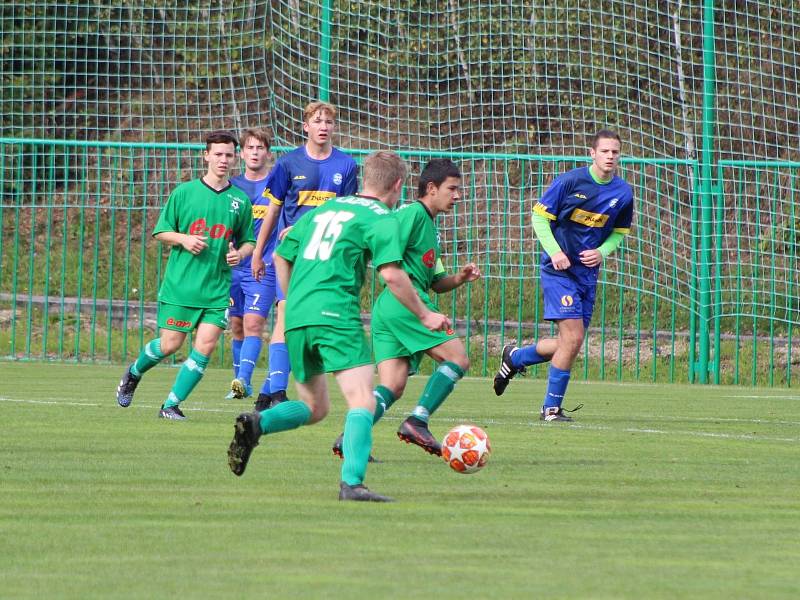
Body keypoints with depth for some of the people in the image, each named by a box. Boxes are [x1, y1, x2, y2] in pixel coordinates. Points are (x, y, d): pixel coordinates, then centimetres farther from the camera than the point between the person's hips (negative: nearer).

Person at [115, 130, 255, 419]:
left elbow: (248, 241, 16)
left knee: (205, 346, -10)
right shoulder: (184, 192, 1)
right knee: (170, 344, 0)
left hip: (217, 289, 2)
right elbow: (160, 232, 6)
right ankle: (133, 374, 31)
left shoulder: (240, 200, 7)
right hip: (179, 284, -2)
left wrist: (241, 253, -6)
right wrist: (184, 239, -13)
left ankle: (171, 404, 1)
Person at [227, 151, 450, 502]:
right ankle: (351, 483, -30)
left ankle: (256, 424, -7)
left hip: (296, 317, 7)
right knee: (362, 401, -12)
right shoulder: (381, 219, 1)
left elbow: (281, 257, 27)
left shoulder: (324, 210, 23)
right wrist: (424, 315, 0)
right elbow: (391, 274, -10)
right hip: (336, 315, -7)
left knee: (314, 407, 19)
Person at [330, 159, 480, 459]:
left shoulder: (431, 226, 27)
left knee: (392, 386, -1)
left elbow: (436, 282, 30)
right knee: (457, 358, -7)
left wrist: (459, 278, 12)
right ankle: (418, 421, -15)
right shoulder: (414, 212, -3)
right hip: (405, 302, -9)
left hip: (385, 310, 9)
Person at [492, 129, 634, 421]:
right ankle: (552, 408, -1)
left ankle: (514, 357, 36)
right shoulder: (570, 181, -12)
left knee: (570, 344, 9)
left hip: (588, 273, 6)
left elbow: (619, 232, 16)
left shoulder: (623, 192, 2)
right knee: (573, 336, -15)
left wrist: (602, 252, -4)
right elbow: (540, 216, -4)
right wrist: (554, 251, -16)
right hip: (559, 269, -6)